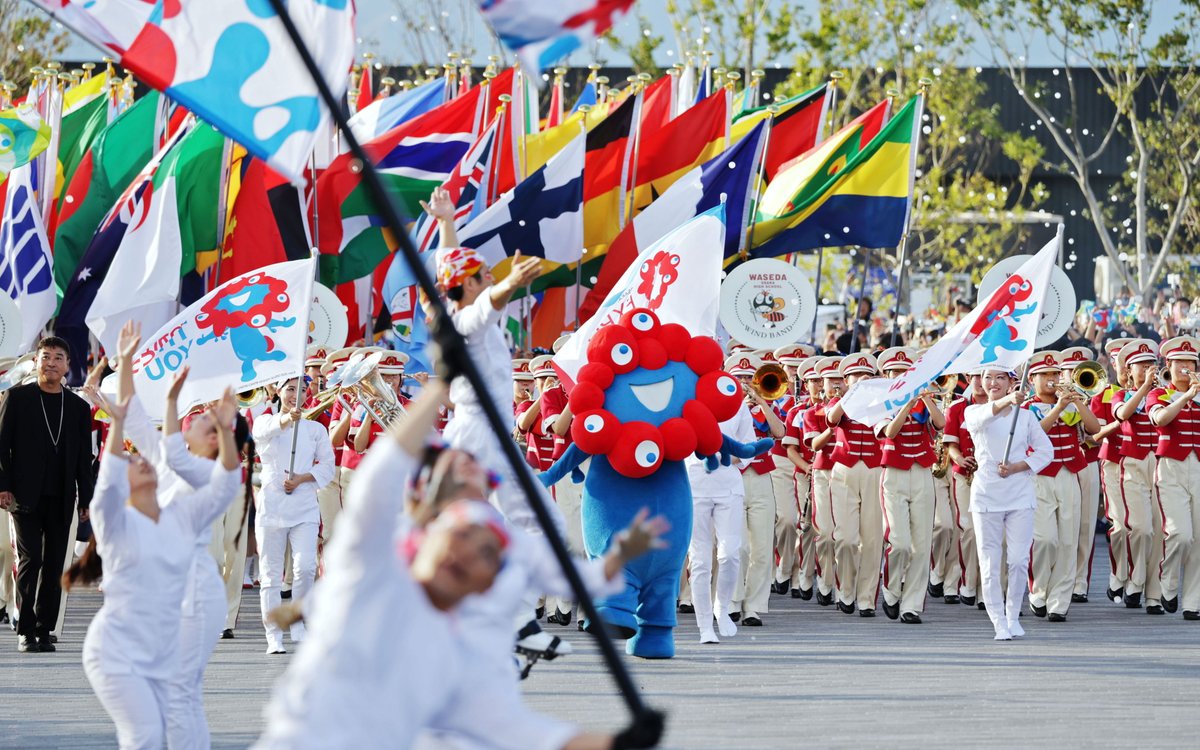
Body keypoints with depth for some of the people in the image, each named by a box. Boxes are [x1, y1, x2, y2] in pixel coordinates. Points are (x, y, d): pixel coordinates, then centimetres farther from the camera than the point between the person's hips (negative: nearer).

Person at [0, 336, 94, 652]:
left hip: (61, 499, 3)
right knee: (30, 559, -9)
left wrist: (86, 499, 7)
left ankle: (44, 630, 8)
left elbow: (84, 457, 12)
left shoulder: (78, 407, 11)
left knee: (54, 565, 3)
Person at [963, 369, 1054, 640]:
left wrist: (1017, 467, -11)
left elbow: (1045, 451, 6)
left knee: (1018, 560, -2)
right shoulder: (974, 412, 2)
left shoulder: (1025, 416, 6)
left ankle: (1013, 616, 15)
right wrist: (1007, 401, -43)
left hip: (1019, 494, 1)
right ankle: (999, 623, 3)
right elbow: (983, 417, -22)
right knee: (989, 562, -2)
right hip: (986, 493, -1)